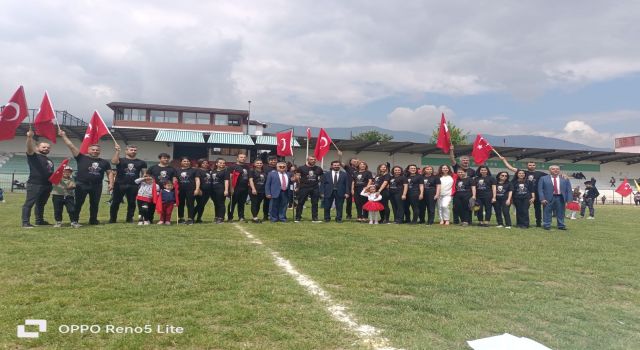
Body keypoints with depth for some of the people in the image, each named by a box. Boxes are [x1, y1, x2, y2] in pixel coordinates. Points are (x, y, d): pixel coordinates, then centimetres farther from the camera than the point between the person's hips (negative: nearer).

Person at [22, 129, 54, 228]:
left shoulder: (50, 161, 24)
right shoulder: (33, 156, 2)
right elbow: (29, 148, -19)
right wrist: (29, 137, -36)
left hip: (47, 185, 7)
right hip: (34, 184, -7)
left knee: (41, 204, 14)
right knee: (29, 203, -7)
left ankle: (39, 221, 21)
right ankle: (25, 222, -8)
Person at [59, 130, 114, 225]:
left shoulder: (104, 162, 9)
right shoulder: (82, 158, 1)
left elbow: (109, 173, 10)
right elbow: (71, 146, -2)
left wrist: (111, 183, -2)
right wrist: (64, 136, -4)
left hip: (97, 186, 3)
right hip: (82, 185, -2)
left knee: (95, 204, 10)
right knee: (78, 203, 2)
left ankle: (93, 220, 21)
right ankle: (74, 220, 10)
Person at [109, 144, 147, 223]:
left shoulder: (141, 163, 10)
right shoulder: (120, 160, 4)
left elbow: (144, 174, 9)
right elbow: (113, 162, -17)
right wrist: (117, 151, -23)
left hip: (133, 186, 2)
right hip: (120, 185, -2)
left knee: (132, 203, 6)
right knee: (115, 202, 3)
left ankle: (129, 218, 17)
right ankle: (112, 219, 13)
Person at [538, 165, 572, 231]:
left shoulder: (565, 179, 11)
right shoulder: (543, 178, 5)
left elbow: (568, 190, 8)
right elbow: (540, 189, 0)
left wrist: (568, 200, -2)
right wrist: (542, 199, -11)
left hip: (560, 198, 2)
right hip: (548, 198, -2)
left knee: (560, 213, 7)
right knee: (547, 213, 0)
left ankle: (561, 226, 16)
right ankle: (547, 225, 8)